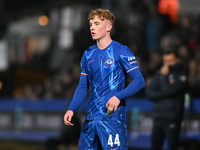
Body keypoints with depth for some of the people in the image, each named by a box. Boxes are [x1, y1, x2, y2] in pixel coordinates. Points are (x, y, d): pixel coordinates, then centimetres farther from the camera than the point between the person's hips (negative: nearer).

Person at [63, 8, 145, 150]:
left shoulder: (121, 51, -3)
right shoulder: (88, 55, 15)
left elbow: (139, 81, -8)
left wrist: (119, 96, -24)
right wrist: (71, 109, 1)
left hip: (113, 117, -6)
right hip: (91, 118, 6)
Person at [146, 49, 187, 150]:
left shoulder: (180, 75, -2)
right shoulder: (159, 74, 15)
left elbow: (169, 91, -16)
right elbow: (149, 93, 5)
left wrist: (164, 76, -6)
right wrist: (163, 94, -9)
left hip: (172, 119, -6)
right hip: (158, 118, 6)